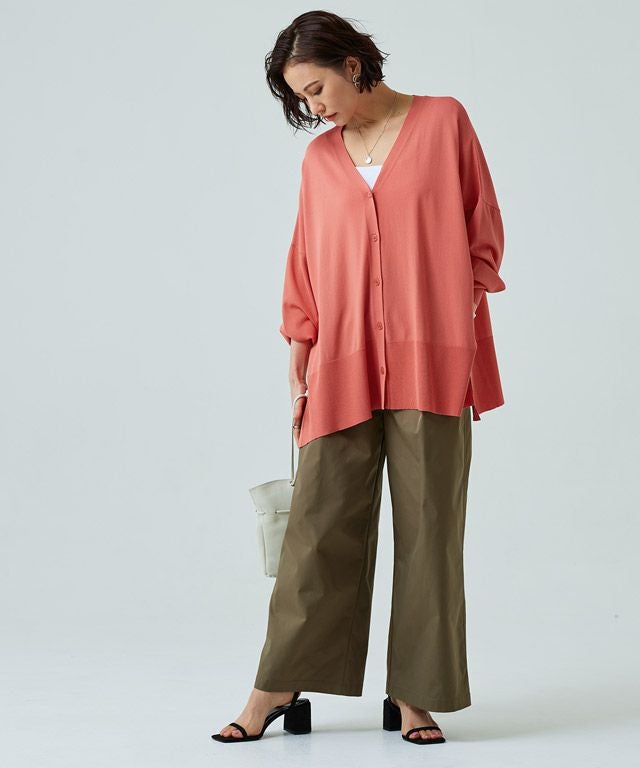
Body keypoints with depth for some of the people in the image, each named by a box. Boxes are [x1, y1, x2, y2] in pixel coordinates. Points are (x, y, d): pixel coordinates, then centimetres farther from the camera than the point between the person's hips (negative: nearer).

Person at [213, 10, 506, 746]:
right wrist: (299, 368, 9)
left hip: (431, 361, -2)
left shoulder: (443, 121, 5)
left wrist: (458, 319, -2)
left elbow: (483, 233, 5)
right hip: (343, 367, 2)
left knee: (428, 526, 1)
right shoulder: (319, 159, 13)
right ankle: (279, 685, 9)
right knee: (319, 524, 1)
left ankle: (414, 694, 9)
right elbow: (305, 268, 14)